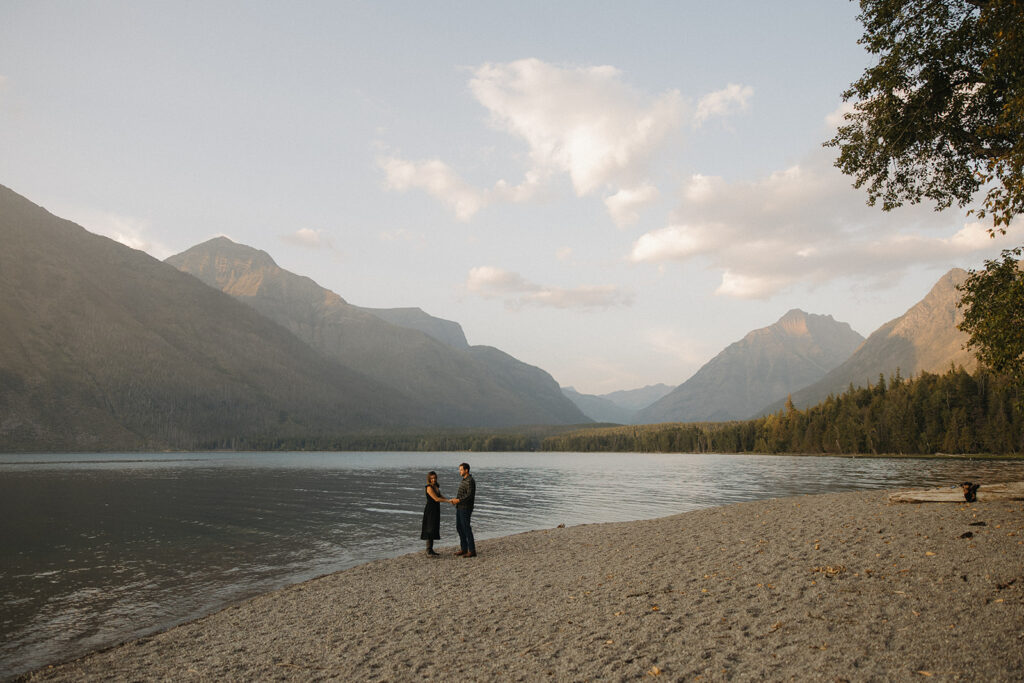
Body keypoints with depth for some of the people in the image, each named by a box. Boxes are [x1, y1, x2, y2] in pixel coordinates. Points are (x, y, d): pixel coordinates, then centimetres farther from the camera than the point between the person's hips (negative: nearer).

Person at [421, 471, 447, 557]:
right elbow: (436, 499, -22)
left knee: (434, 530, 10)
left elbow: (440, 496, 18)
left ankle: (430, 549, 16)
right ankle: (429, 551, -7)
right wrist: (448, 501, -18)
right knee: (430, 530, -9)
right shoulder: (429, 487, -17)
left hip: (436, 511, 9)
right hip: (430, 510, -9)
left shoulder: (436, 487, 11)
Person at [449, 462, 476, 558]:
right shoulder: (464, 480, 16)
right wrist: (455, 499, 4)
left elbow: (469, 495, -24)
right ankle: (464, 549, 19)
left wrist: (458, 500, -21)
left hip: (466, 508, -10)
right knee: (459, 528, 12)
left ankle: (472, 551, -3)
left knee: (466, 528, -8)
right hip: (459, 508, 10)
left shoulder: (470, 481, -16)